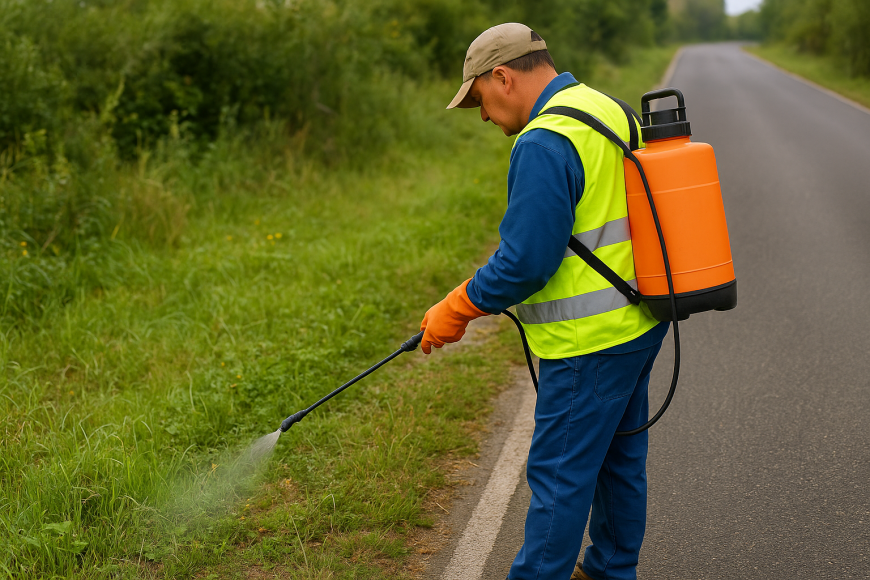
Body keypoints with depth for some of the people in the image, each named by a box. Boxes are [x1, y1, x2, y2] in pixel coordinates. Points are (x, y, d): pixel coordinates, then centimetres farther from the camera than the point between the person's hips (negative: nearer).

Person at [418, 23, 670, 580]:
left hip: (590, 342, -10)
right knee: (618, 453, 21)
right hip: (640, 323, 10)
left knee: (559, 473, 2)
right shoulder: (611, 111, 10)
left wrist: (454, 312, -9)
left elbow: (526, 262, -23)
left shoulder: (545, 143, -21)